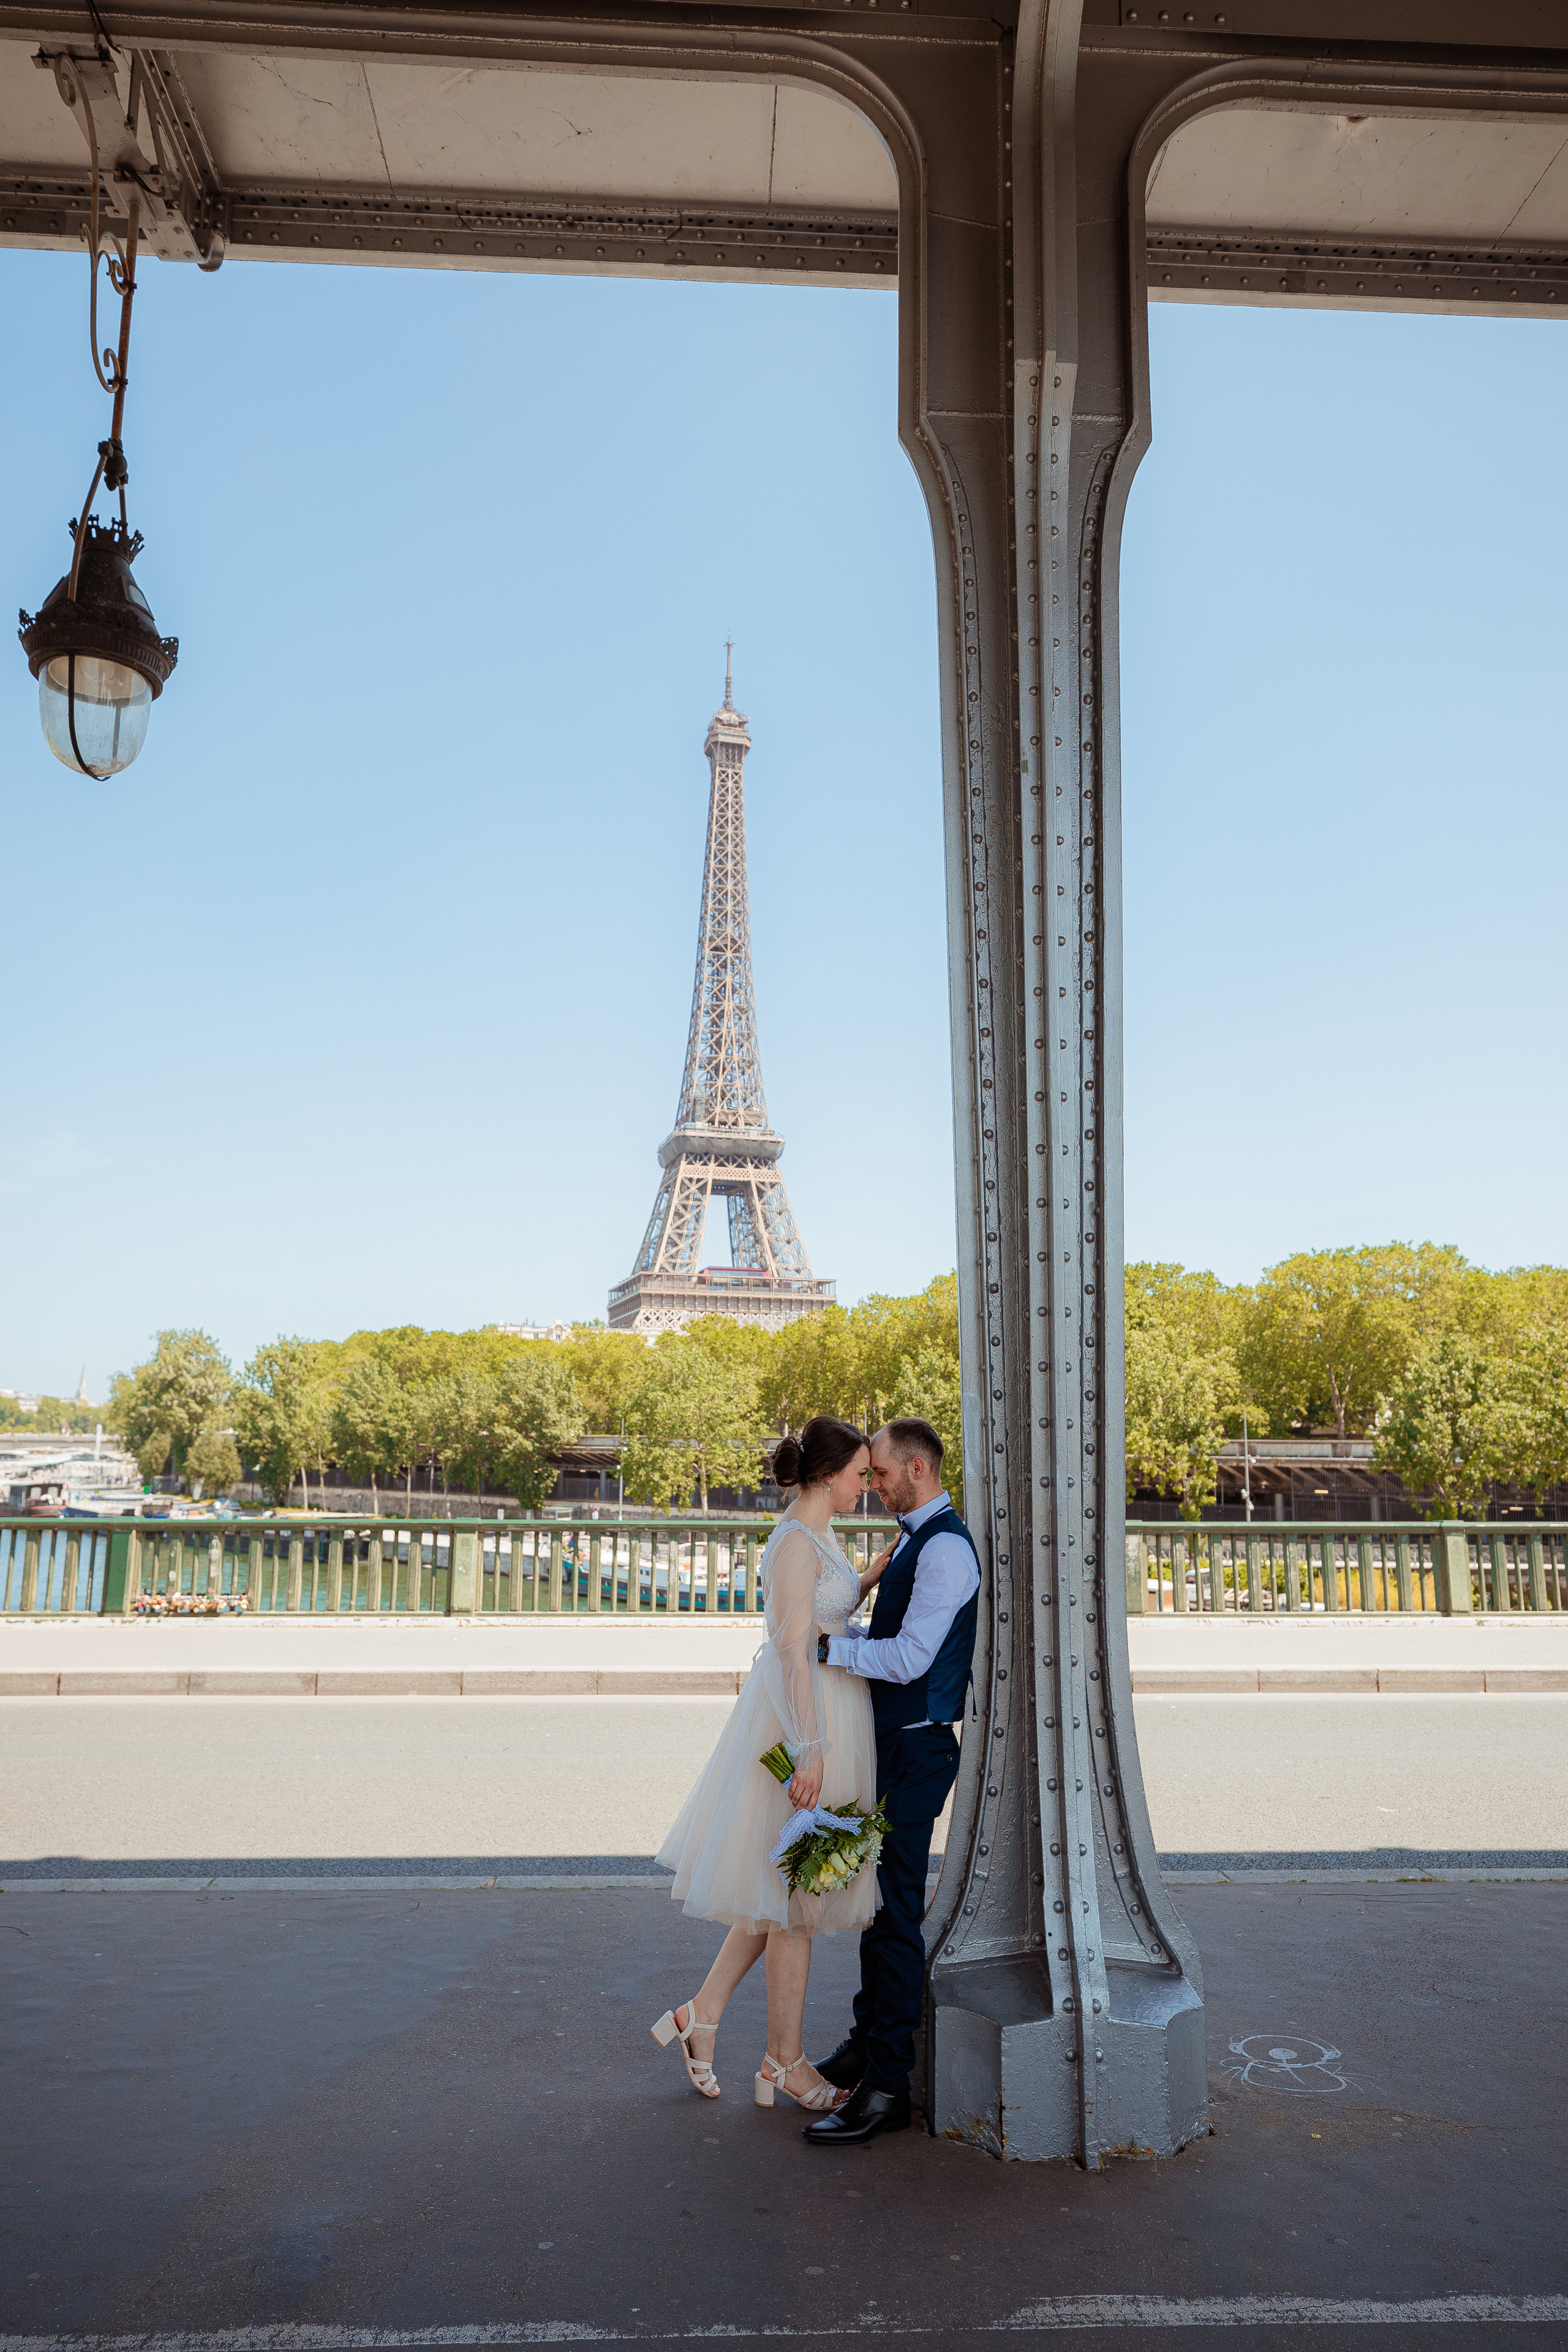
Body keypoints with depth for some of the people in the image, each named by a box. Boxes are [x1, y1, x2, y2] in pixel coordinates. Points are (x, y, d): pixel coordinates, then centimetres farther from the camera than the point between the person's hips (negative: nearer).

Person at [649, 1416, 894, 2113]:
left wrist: (868, 1580, 13)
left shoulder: (815, 1536, 12)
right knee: (795, 1895, 2)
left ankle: (701, 2014, 24)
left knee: (782, 1887, 17)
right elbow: (794, 1648, -23)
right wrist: (808, 1747, -25)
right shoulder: (796, 1541, -18)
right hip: (806, 1719, -10)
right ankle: (784, 2062, 14)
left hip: (821, 1718, 10)